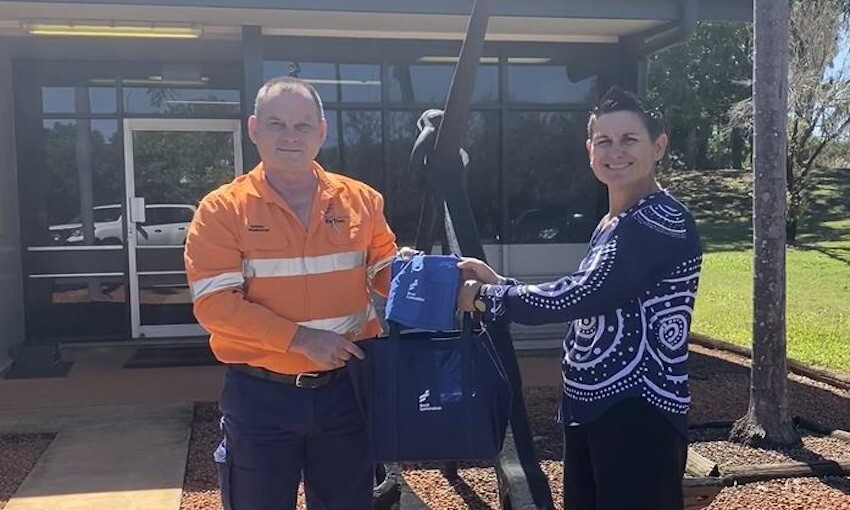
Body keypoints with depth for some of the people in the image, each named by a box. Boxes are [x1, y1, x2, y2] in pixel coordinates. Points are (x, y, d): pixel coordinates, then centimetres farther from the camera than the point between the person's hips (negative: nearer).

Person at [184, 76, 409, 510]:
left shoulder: (360, 200, 2)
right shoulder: (222, 209, -7)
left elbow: (385, 272, 12)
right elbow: (215, 304, -14)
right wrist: (301, 338, -21)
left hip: (343, 388, 3)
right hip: (259, 395, -2)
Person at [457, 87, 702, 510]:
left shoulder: (664, 223, -16)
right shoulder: (610, 224, 14)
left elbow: (579, 297, -22)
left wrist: (484, 297, -12)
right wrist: (498, 283, 8)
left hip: (640, 414, -9)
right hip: (588, 408, 9)